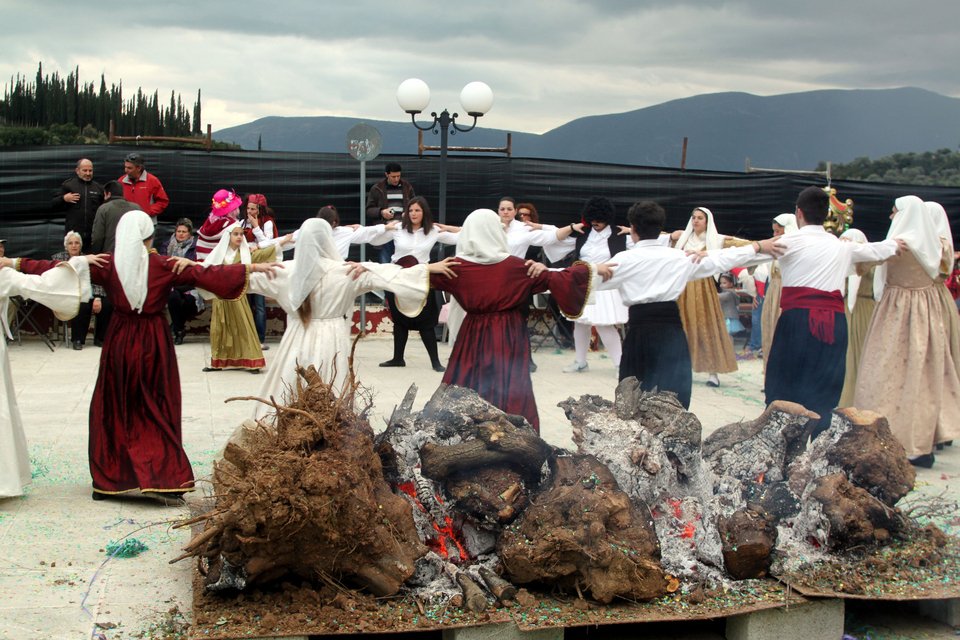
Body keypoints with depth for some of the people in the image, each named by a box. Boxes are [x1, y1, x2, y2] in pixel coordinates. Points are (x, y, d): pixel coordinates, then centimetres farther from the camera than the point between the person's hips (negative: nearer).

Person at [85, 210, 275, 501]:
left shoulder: (108, 265, -5)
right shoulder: (164, 266, -9)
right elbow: (208, 275, -12)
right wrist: (252, 267, -11)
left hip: (119, 344, 1)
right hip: (154, 344, -1)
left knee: (114, 411, 11)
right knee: (158, 412, 7)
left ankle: (108, 480, 14)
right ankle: (165, 478, 6)